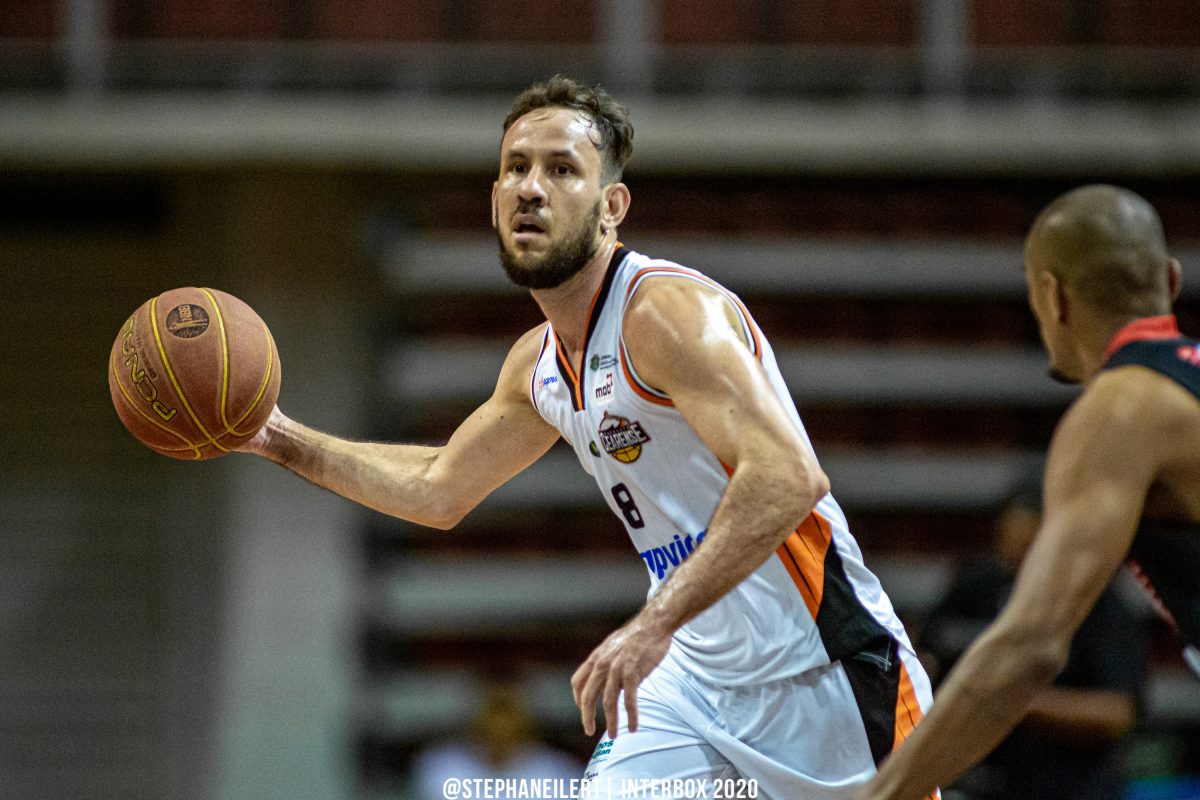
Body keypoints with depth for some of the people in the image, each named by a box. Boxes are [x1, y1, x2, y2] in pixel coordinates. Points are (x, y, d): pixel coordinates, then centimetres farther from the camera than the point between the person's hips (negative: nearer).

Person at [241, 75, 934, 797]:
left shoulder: (670, 310, -19)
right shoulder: (539, 366, 9)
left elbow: (788, 475, -33)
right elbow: (438, 490, 27)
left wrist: (654, 624, -40)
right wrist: (284, 440, 18)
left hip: (821, 674, -7)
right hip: (699, 675, 7)